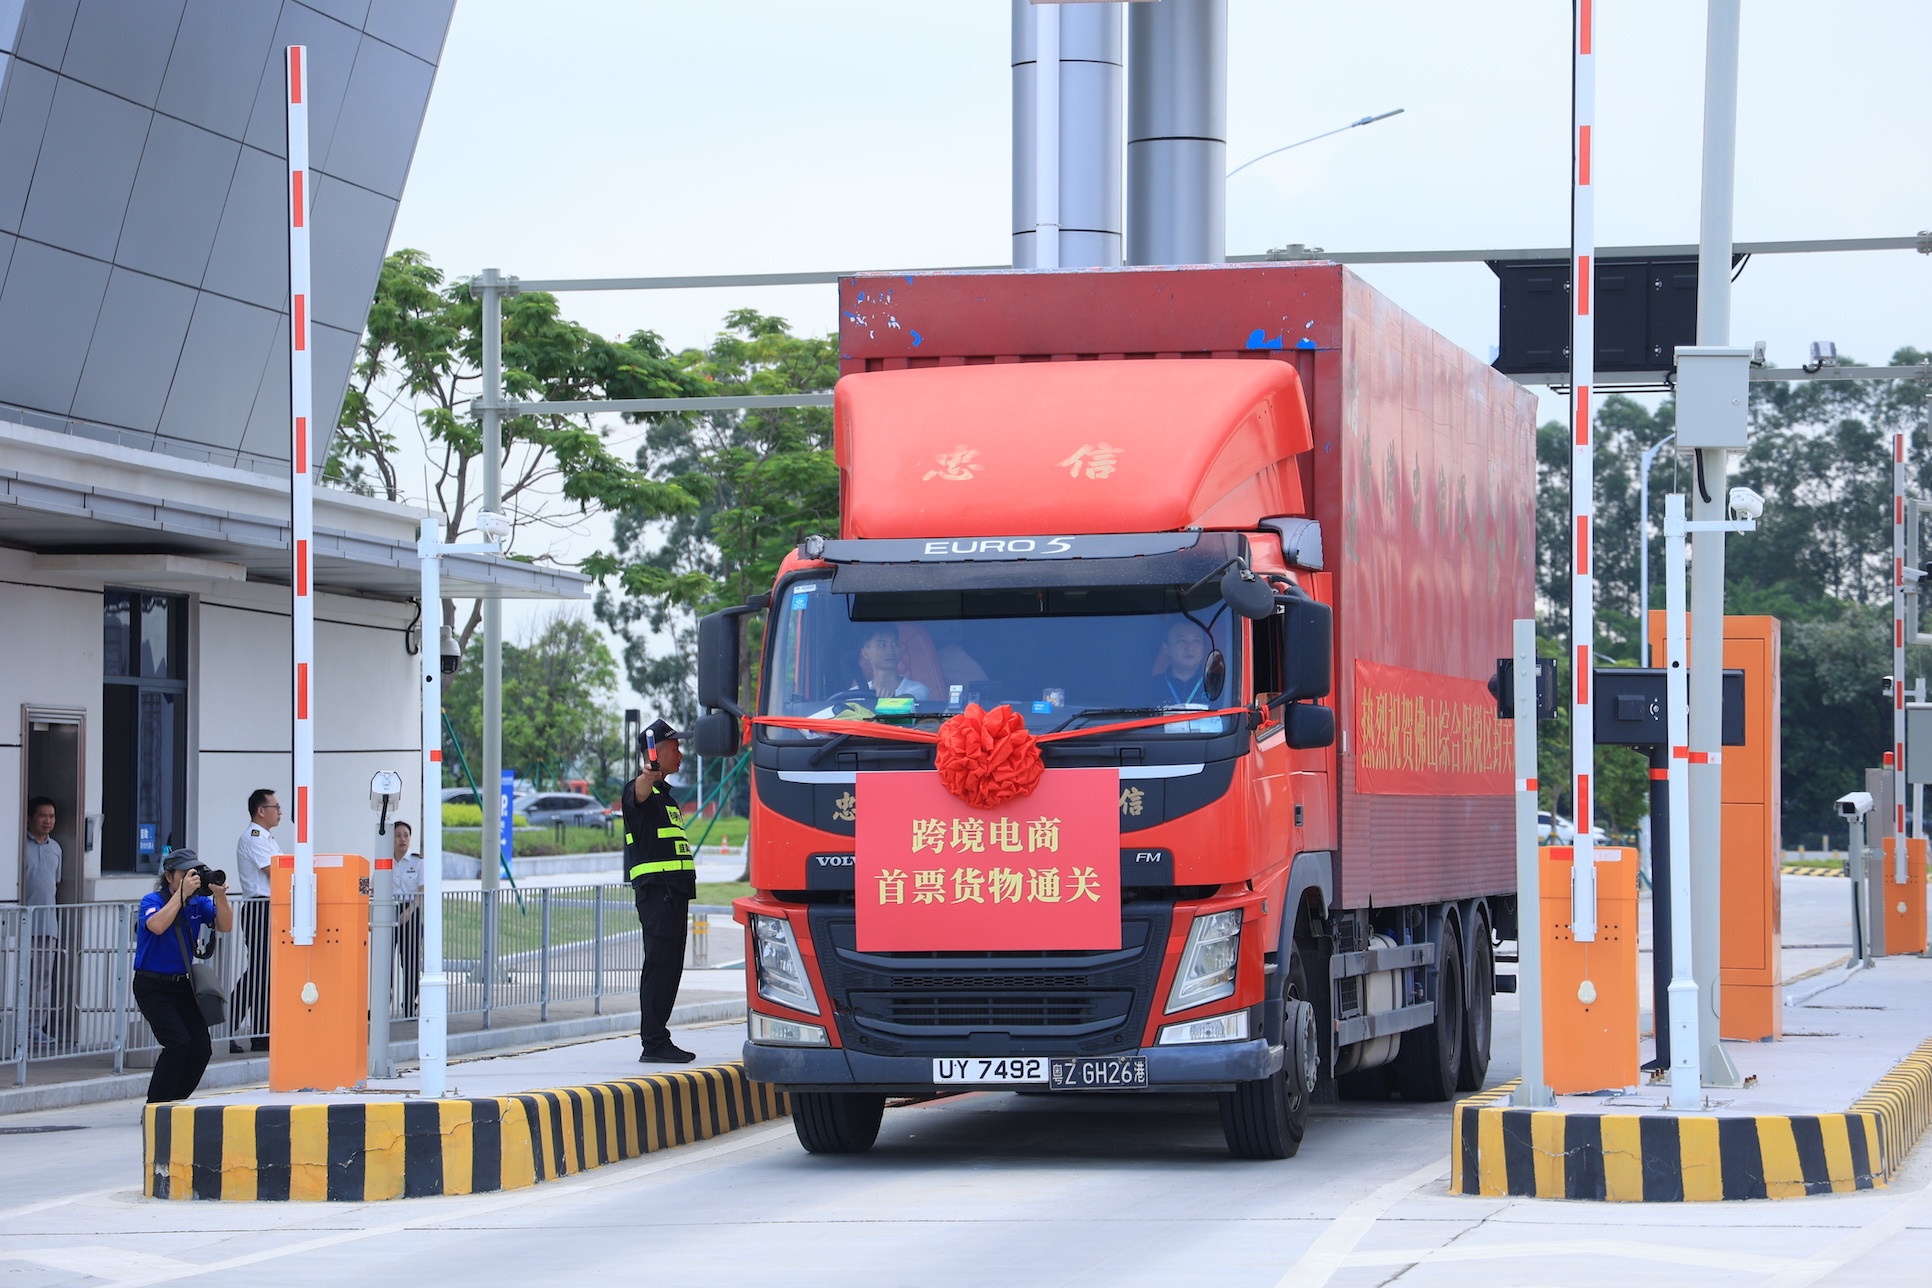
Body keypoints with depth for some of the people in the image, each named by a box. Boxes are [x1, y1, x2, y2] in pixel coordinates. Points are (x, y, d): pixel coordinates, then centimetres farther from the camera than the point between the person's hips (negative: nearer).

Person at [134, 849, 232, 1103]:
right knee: (178, 1042, -21)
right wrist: (182, 892, -31)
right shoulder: (153, 901, -12)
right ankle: (155, 1109, -12)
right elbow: (158, 926, -32)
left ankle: (174, 1104, 14)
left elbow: (224, 926, -4)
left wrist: (220, 897, -20)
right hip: (153, 986, -6)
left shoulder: (198, 903, 4)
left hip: (183, 984, 6)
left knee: (201, 1049, -3)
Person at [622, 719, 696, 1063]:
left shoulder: (663, 794, 23)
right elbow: (638, 792, -33)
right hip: (656, 888, -10)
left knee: (669, 965, 10)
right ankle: (653, 1043, -16)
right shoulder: (641, 790, -7)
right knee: (660, 963, -13)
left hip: (673, 890, 10)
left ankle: (658, 1040, 15)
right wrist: (647, 776, -56)